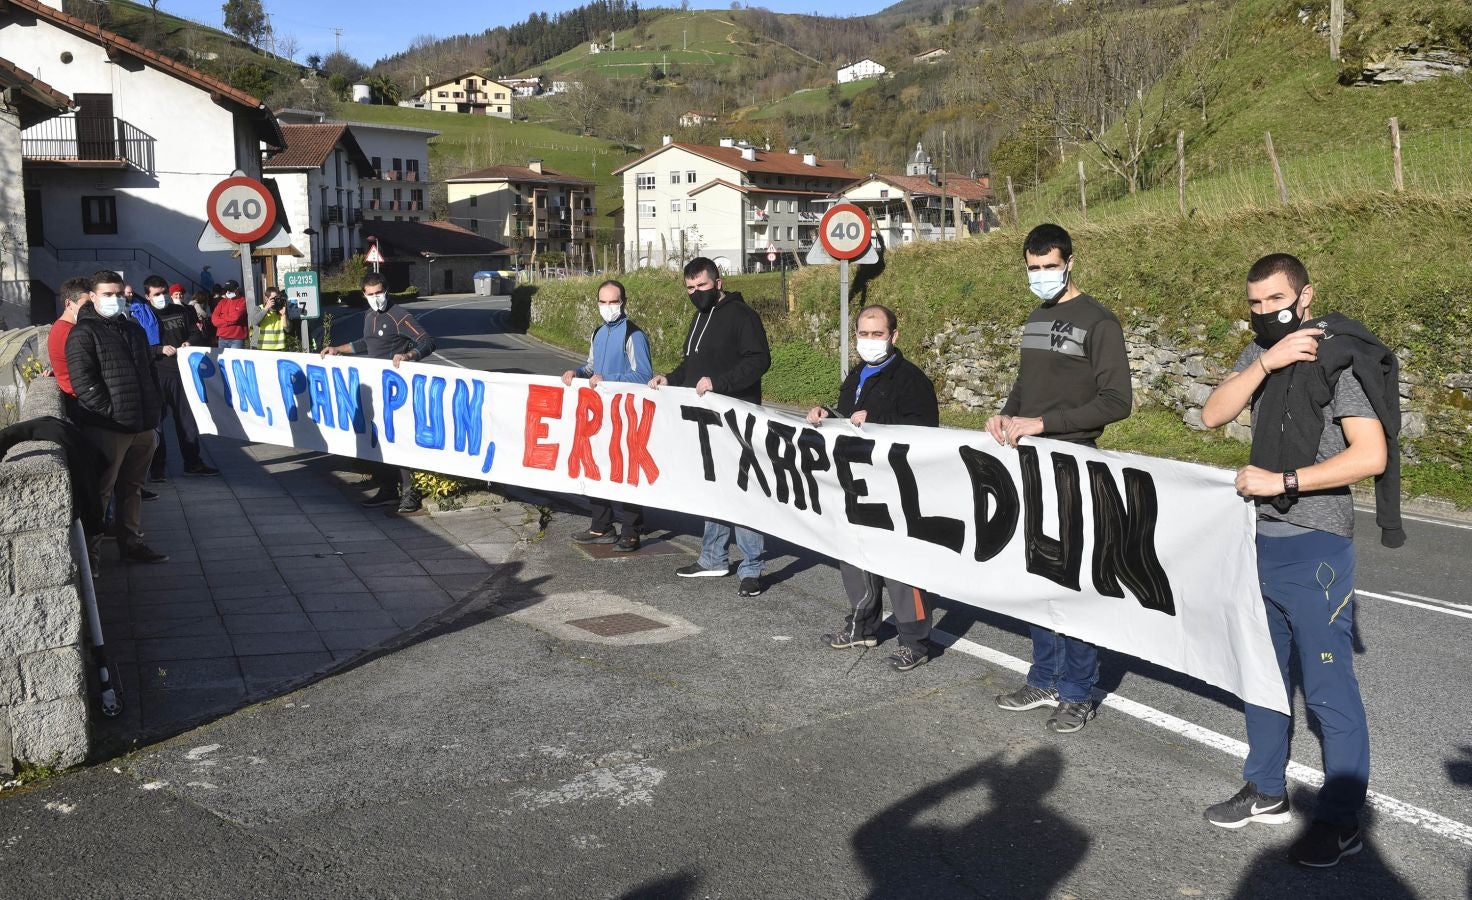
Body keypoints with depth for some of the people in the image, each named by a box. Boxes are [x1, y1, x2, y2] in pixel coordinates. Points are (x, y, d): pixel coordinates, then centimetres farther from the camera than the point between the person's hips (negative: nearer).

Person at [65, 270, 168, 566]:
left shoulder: (134, 329, 18)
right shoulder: (83, 333, -5)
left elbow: (150, 372, 24)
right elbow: (82, 381, -14)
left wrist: (155, 409, 16)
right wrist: (111, 411, -17)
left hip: (142, 426, 7)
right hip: (107, 428, -7)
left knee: (133, 488, 15)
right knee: (100, 489, -3)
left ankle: (132, 543, 25)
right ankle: (88, 549, 6)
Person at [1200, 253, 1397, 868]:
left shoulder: (1337, 358, -12)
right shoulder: (1259, 354, 8)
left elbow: (1371, 456, -20)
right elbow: (1213, 416, -5)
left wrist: (1280, 481, -20)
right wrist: (1266, 362, -16)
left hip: (1314, 549, -7)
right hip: (1262, 541, 7)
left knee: (1328, 690, 0)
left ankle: (1341, 823, 14)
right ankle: (1266, 792, 33)